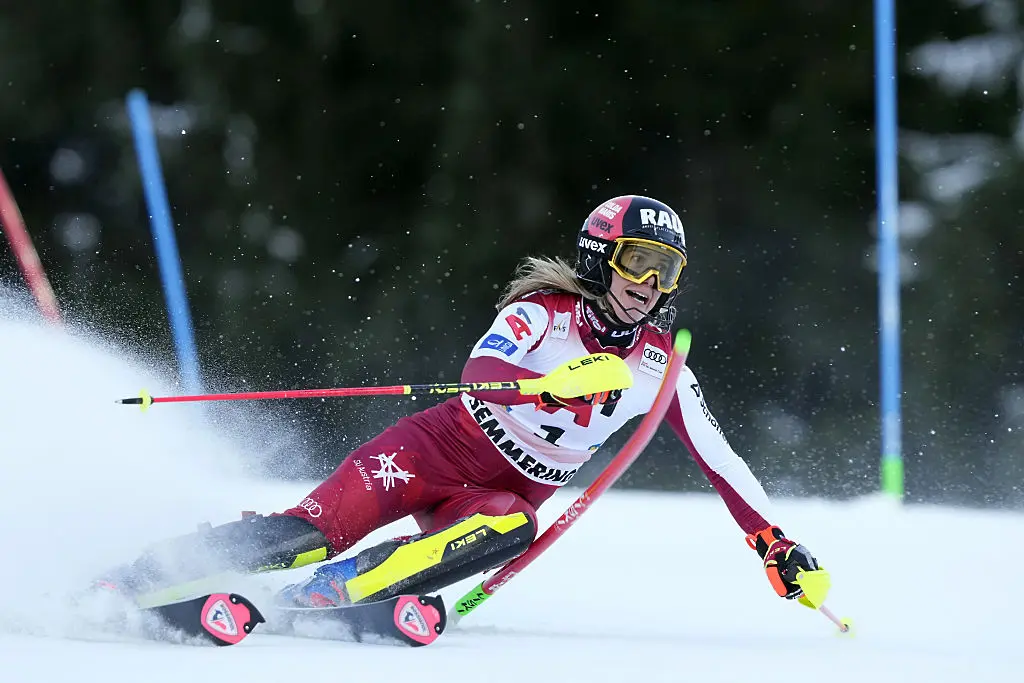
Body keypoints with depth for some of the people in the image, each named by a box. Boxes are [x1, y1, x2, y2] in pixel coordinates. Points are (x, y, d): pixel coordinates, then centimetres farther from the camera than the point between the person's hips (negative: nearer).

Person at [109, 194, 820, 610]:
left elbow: (720, 459, 7)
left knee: (511, 529, -35)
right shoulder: (543, 312, -11)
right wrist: (554, 386, -47)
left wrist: (777, 544, 2)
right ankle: (131, 582, -15)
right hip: (440, 449, -3)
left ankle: (312, 598, -36)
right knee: (317, 528, -24)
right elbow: (480, 373, -29)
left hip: (513, 492, 3)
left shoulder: (659, 366, 2)